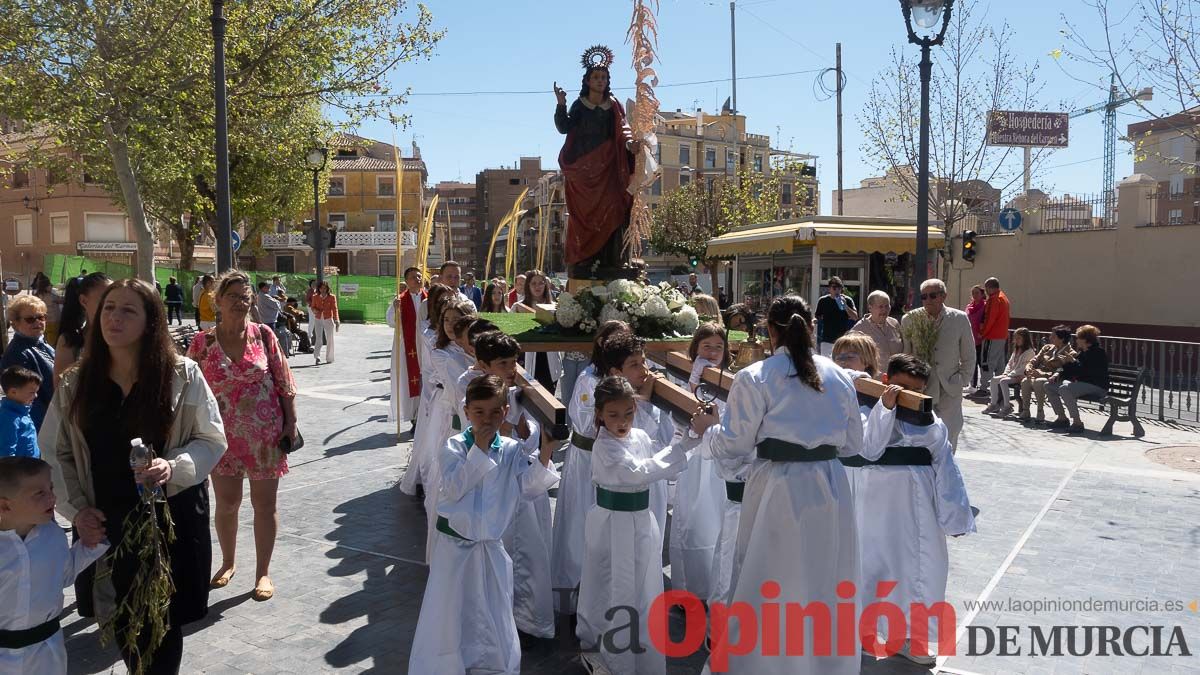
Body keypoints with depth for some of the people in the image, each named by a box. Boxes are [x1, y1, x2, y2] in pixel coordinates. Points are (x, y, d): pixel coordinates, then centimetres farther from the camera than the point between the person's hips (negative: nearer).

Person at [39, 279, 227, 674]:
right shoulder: (75, 383, 0)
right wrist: (75, 508, -2)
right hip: (106, 523, 2)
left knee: (165, 621, 6)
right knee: (122, 619, 11)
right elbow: (54, 453, 8)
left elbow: (213, 439, -3)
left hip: (171, 517, -2)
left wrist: (174, 467, -20)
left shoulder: (183, 375, -8)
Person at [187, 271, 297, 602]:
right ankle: (228, 562, 36)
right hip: (224, 435, 1)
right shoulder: (203, 342, -3)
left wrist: (291, 422, -1)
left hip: (265, 434, -1)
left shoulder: (263, 335, -3)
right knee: (226, 503, 12)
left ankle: (263, 571, 21)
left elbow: (284, 382, 0)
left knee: (264, 504, 6)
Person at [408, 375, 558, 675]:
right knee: (446, 615, 7)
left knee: (494, 615, 10)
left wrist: (545, 453, -23)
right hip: (454, 545, -1)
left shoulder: (511, 450, -1)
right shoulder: (454, 446, -7)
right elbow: (454, 487, -19)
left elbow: (528, 488, -10)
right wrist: (478, 449, -21)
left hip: (491, 547, 2)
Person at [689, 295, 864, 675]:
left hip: (779, 490, -4)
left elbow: (735, 445, -7)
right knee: (825, 581, 18)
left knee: (767, 580, 11)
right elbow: (853, 445, 8)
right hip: (830, 486, 4)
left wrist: (706, 429, 11)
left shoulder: (754, 378, -11)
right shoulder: (839, 376, 2)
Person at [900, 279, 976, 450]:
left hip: (949, 392, 0)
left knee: (948, 440, 3)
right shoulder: (909, 320, -1)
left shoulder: (960, 319, 0)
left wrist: (963, 380, 3)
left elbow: (968, 356, 8)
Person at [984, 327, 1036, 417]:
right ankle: (994, 404, -13)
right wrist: (1005, 373, 1)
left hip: (1020, 376, -8)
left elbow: (1023, 368, -15)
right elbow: (1009, 363, 20)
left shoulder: (1029, 352, -7)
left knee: (1003, 381, -31)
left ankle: (1007, 407, -26)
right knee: (994, 379, -13)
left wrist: (1010, 375, -17)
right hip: (1011, 375, 8)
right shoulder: (1016, 350, 21)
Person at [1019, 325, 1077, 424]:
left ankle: (1040, 414, -30)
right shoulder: (1047, 348, 18)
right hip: (1038, 376, 5)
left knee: (1037, 382, -36)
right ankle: (1025, 412, -21)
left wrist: (1042, 374, -25)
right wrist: (1028, 368, -7)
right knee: (1025, 381, -27)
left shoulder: (1070, 354, -3)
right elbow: (1035, 360, 17)